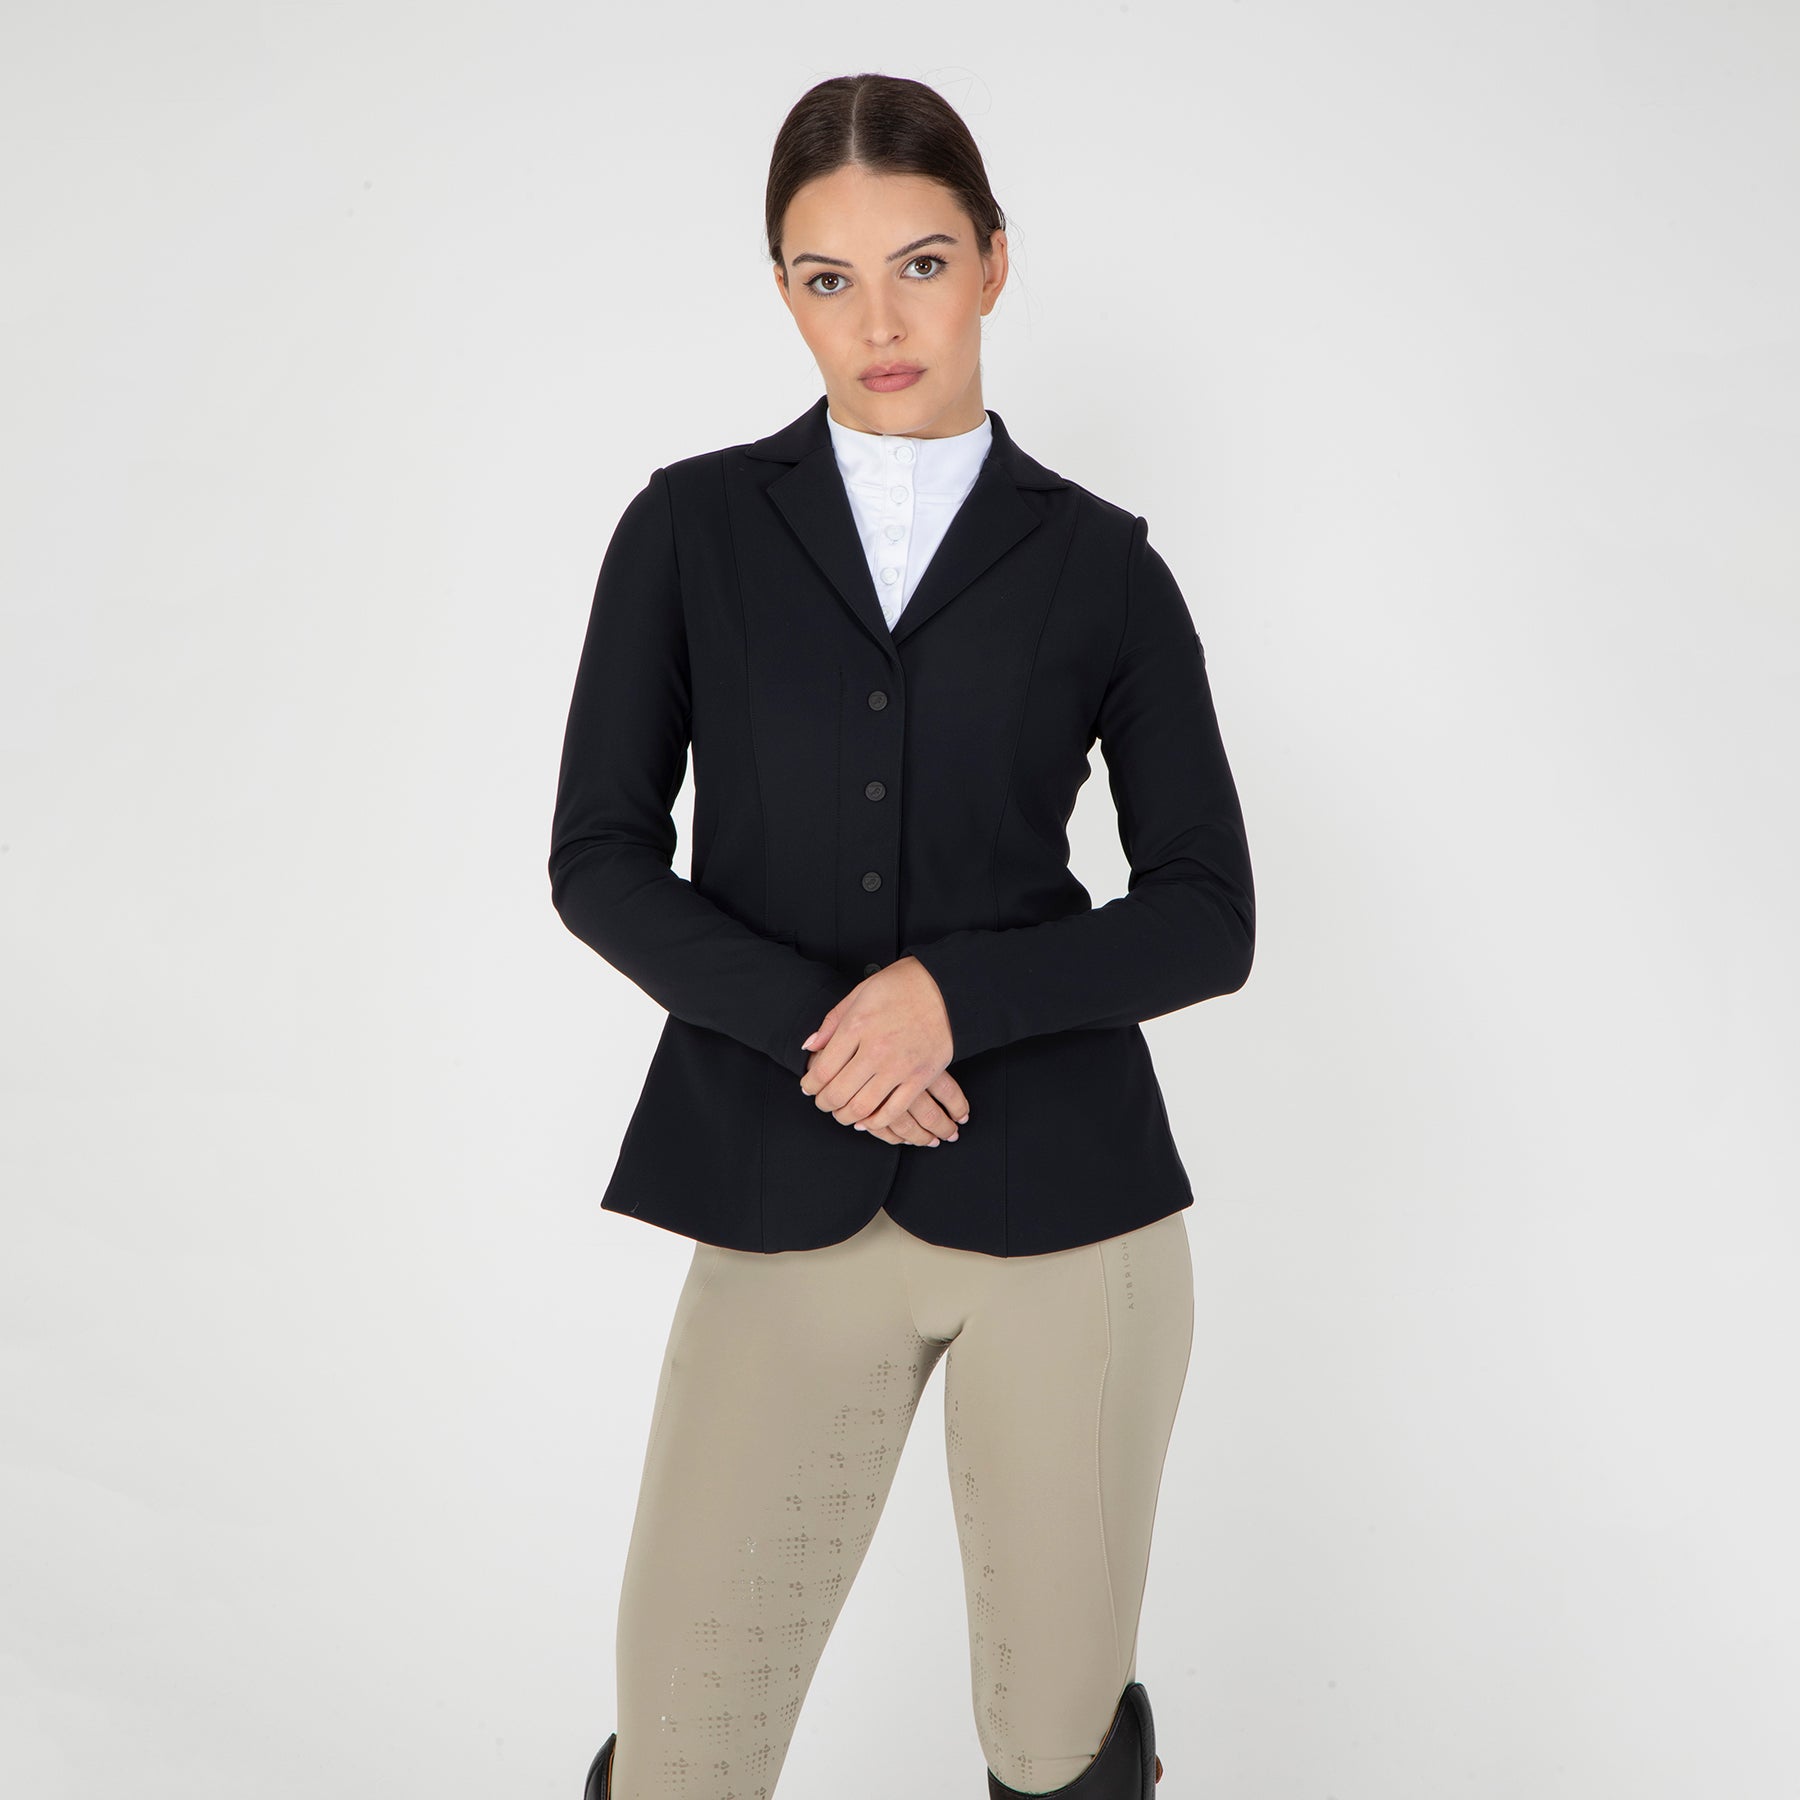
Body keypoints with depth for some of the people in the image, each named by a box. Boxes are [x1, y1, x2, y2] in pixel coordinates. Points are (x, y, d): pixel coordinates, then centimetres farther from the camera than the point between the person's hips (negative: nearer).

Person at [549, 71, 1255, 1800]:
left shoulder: (1098, 564, 3)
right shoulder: (692, 527, 4)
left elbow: (1208, 917, 1)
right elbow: (602, 860, 2)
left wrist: (953, 991, -14)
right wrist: (809, 1019, -13)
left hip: (1063, 1196, 0)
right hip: (786, 1201, 1)